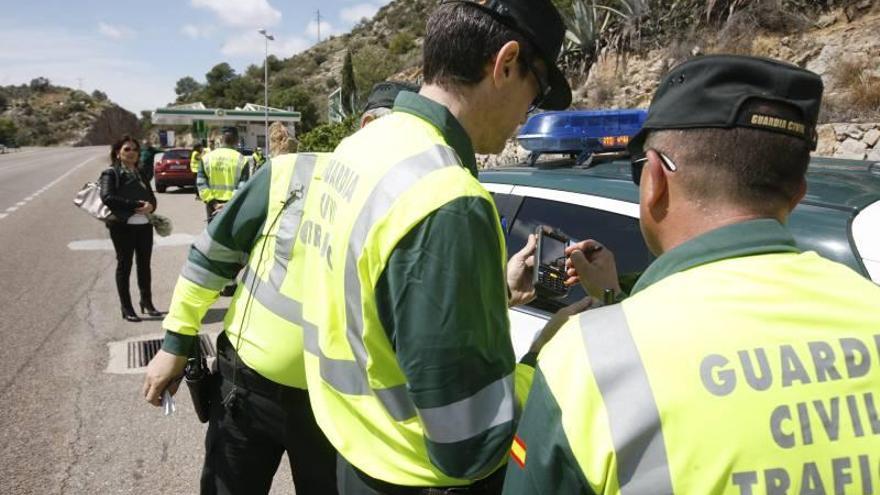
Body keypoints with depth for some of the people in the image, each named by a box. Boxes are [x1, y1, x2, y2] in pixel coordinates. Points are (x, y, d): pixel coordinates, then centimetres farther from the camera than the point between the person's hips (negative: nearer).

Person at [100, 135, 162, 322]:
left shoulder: (140, 174, 18)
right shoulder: (111, 173, -1)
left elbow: (152, 197, 13)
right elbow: (107, 197, -16)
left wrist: (150, 206, -11)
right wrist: (135, 205, -19)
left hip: (144, 225, 5)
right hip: (123, 226, -5)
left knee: (144, 265, 12)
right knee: (124, 265, 3)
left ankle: (147, 302, 24)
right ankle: (126, 309, 10)